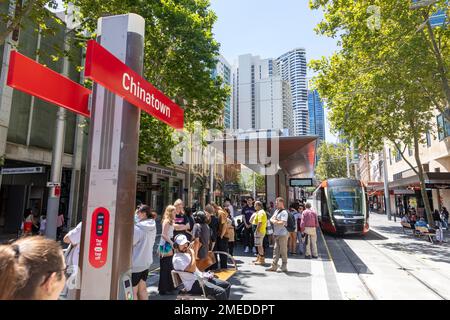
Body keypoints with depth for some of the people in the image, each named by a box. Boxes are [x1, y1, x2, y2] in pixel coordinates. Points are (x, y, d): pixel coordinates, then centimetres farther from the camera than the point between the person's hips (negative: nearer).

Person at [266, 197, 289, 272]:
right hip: (276, 234, 9)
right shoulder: (276, 211, 16)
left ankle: (284, 267, 9)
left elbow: (282, 223, -22)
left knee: (283, 250, -1)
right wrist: (274, 220, -5)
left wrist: (275, 222, -6)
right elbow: (271, 219, 18)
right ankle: (274, 266, 17)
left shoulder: (284, 212, -12)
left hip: (283, 234, -9)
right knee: (276, 250, 11)